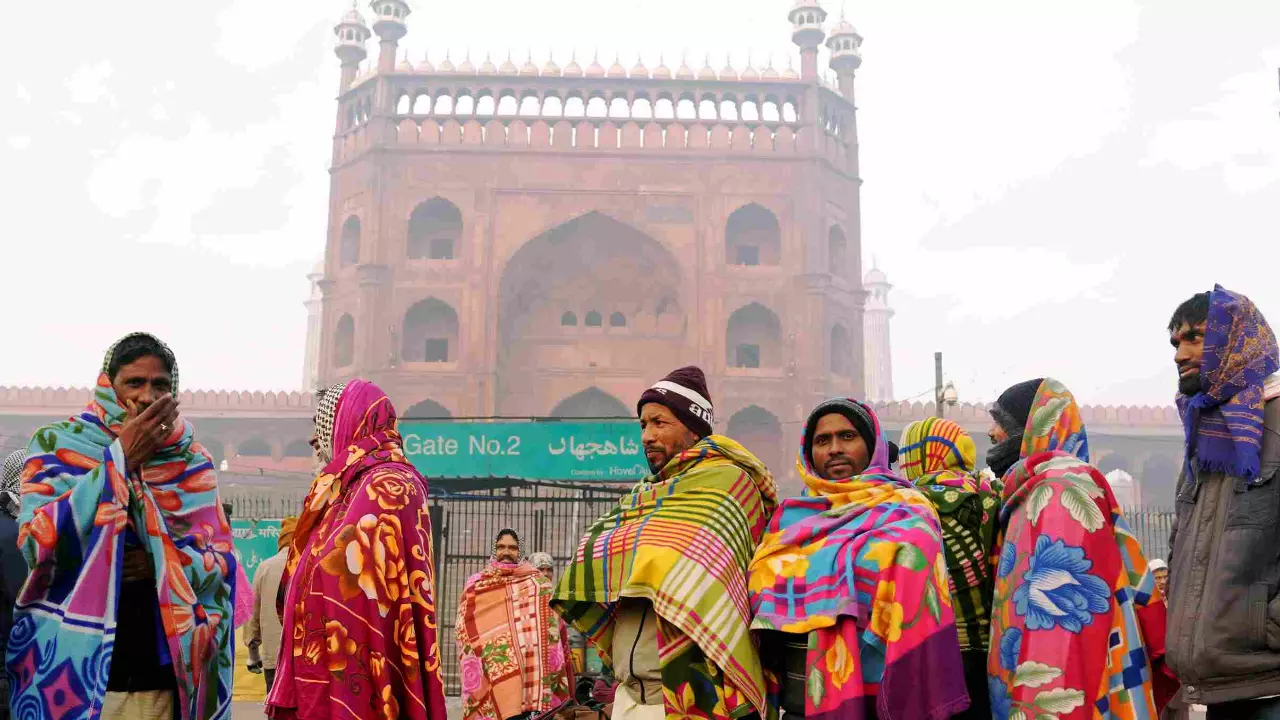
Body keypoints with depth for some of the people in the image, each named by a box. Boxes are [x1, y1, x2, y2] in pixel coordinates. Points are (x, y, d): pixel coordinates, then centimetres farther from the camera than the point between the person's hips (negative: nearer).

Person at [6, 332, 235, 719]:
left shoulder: (191, 461, 3)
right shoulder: (57, 443, -2)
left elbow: (221, 558, 3)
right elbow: (36, 543, -15)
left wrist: (160, 561, -15)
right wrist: (120, 458, -15)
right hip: (71, 671, -2)